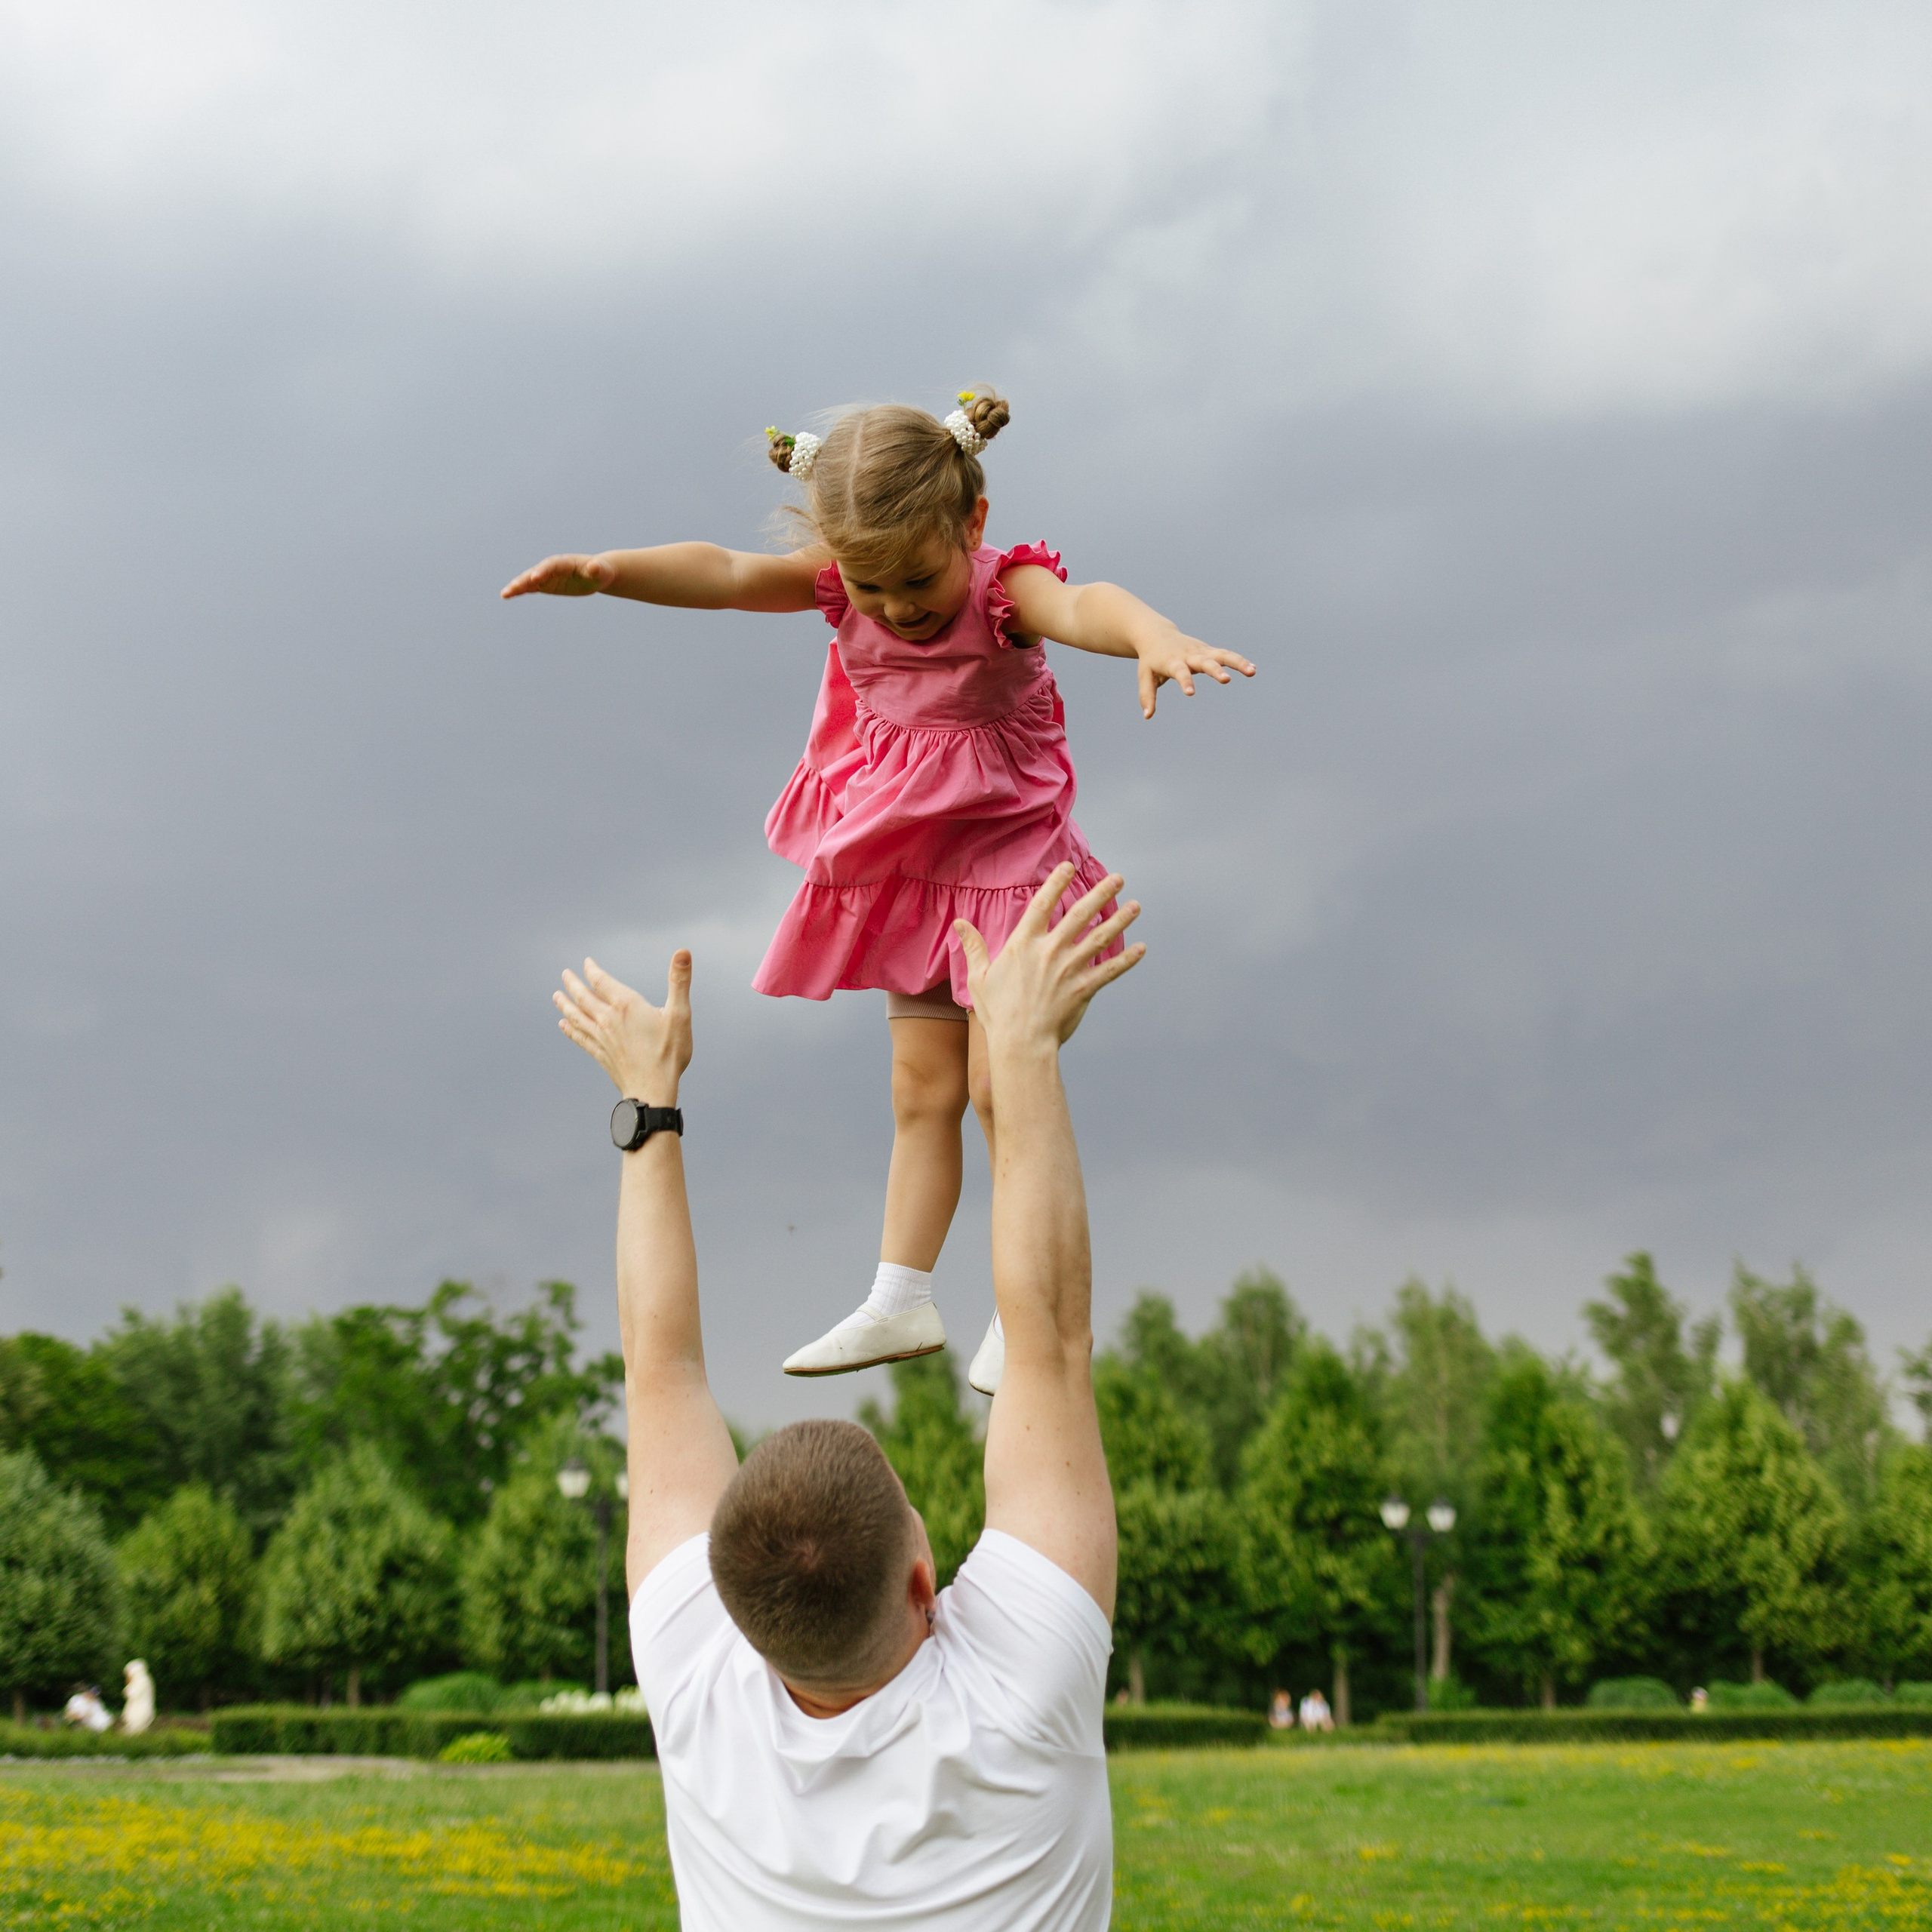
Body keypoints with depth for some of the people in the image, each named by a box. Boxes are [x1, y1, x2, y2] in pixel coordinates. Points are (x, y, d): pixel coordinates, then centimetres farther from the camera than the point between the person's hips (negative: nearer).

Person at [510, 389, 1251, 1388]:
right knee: (920, 1087, 12)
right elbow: (723, 574, -17)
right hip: (905, 873, 5)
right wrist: (604, 571, -33)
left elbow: (1080, 605, -46)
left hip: (1006, 864, -5)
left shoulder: (1005, 590, -23)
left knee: (1001, 1082, -3)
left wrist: (1155, 636, -68)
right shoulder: (842, 589, -8)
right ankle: (901, 1302, 21)